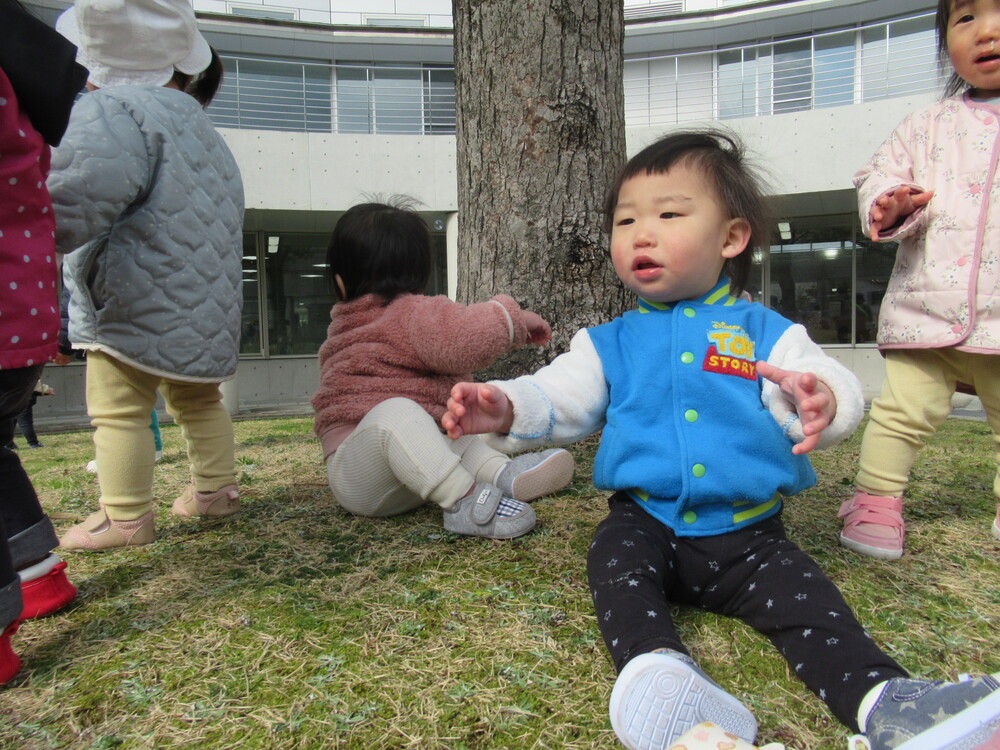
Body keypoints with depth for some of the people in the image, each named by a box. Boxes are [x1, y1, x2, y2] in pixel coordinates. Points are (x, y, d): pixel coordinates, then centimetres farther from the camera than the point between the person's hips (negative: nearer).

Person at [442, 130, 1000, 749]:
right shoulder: (609, 343, 8)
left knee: (805, 596, -21)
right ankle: (657, 666, -45)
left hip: (748, 535, 1)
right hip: (647, 523, 0)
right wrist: (506, 409, -20)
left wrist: (823, 402, -36)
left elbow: (828, 382, -10)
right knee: (615, 559, -28)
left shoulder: (766, 332, 4)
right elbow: (560, 400, 2)